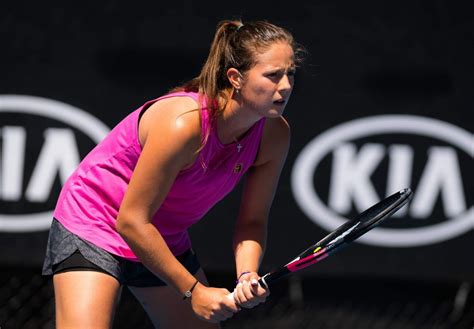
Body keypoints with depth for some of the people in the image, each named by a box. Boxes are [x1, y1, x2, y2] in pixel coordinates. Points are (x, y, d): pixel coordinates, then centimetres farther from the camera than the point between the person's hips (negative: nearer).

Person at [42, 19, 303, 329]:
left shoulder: (275, 135, -12)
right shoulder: (183, 124, -33)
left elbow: (252, 221, 0)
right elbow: (131, 221, -27)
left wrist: (247, 276, -21)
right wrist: (193, 290, -22)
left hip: (168, 242, 8)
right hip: (93, 226, -8)